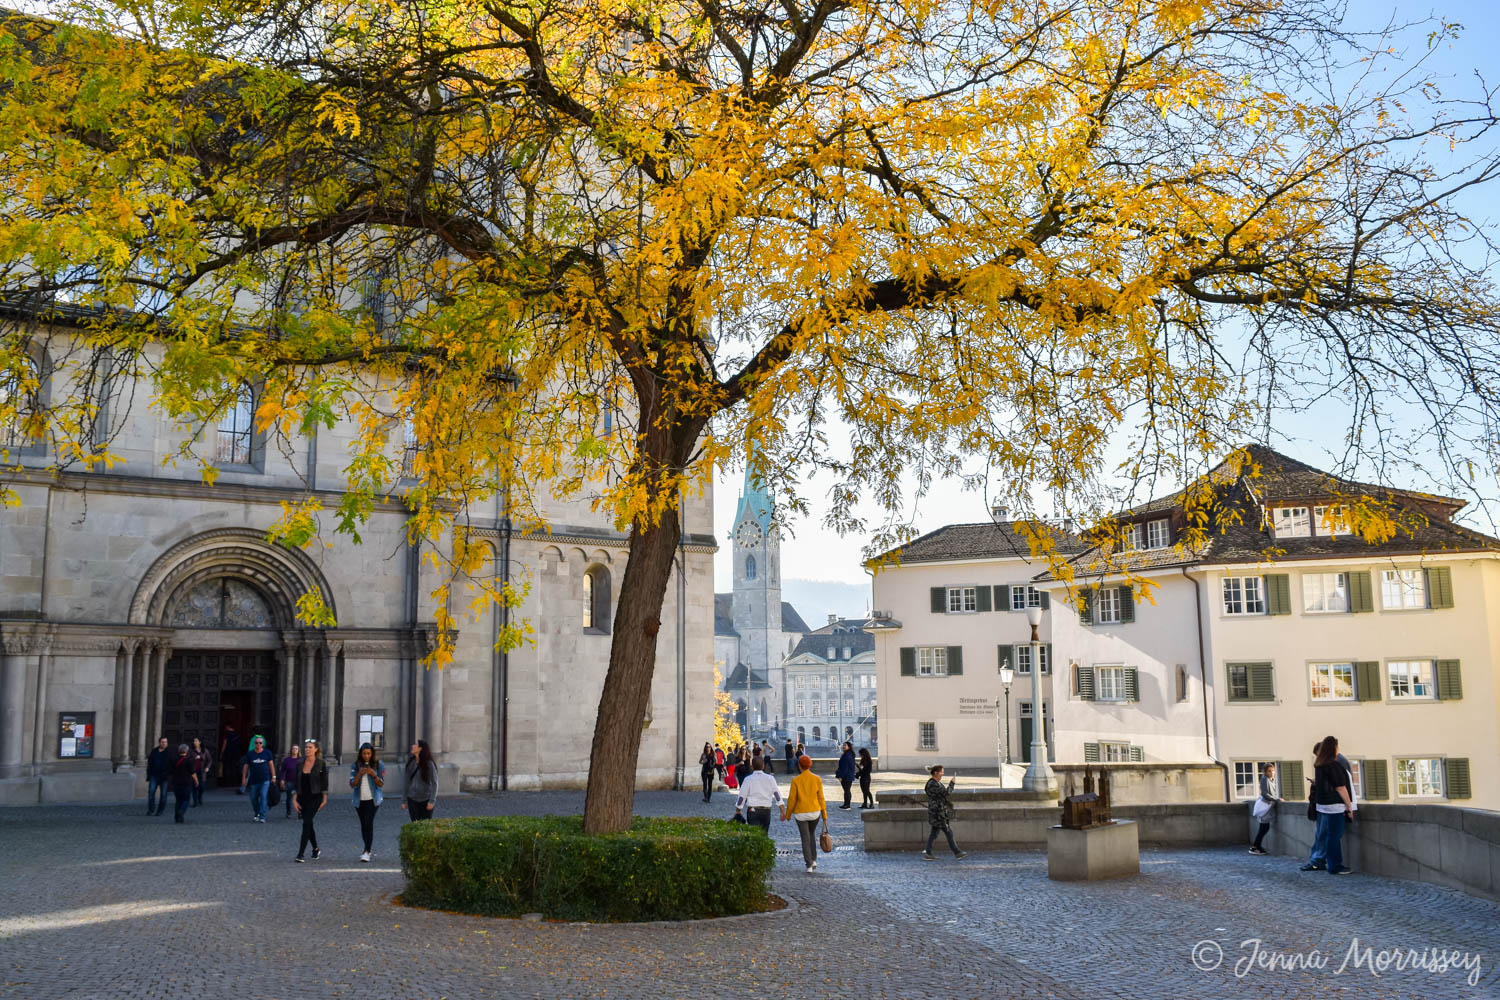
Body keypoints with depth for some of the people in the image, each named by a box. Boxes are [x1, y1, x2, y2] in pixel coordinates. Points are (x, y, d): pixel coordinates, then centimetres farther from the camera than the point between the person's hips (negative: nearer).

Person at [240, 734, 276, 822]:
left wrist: (273, 776, 5)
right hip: (254, 781, 2)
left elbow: (271, 764, 7)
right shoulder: (250, 754, 2)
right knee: (253, 798, 8)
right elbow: (245, 766, 6)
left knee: (263, 797, -12)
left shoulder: (267, 753, 2)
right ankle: (257, 813, 31)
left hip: (265, 780, -2)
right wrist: (244, 778, 2)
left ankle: (262, 817, -11)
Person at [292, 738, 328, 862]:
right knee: (308, 824, 14)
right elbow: (296, 782, 6)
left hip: (315, 797, -5)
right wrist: (294, 799, 1)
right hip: (302, 798, 5)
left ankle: (301, 854, -17)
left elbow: (324, 782, -2)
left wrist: (324, 799, -4)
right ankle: (315, 849, 32)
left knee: (306, 823, -15)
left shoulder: (321, 764, -5)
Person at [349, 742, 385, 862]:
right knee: (363, 825, 11)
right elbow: (352, 784, 0)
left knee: (368, 823, -15)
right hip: (359, 800, 3)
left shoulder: (379, 765, -1)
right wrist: (359, 774, -17)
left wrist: (374, 775, -19)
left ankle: (367, 852, -20)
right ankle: (368, 849, 25)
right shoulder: (355, 765, 3)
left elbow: (381, 784, -2)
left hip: (372, 799, -3)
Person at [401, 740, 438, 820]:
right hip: (412, 799, 4)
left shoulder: (429, 763, -11)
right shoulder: (410, 762, 3)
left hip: (426, 800, -4)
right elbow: (407, 782, 9)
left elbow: (434, 783, -9)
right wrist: (404, 800, 8)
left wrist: (432, 801, -16)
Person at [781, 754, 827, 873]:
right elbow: (821, 798, -3)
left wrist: (788, 814, 5)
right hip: (815, 812, 2)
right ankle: (814, 860, 17)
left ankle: (809, 865, 2)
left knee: (805, 839, 7)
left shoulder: (796, 780, -11)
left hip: (801, 814, -2)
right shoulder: (817, 779, -5)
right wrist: (824, 815, 5)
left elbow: (791, 799, -8)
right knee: (812, 834, 24)